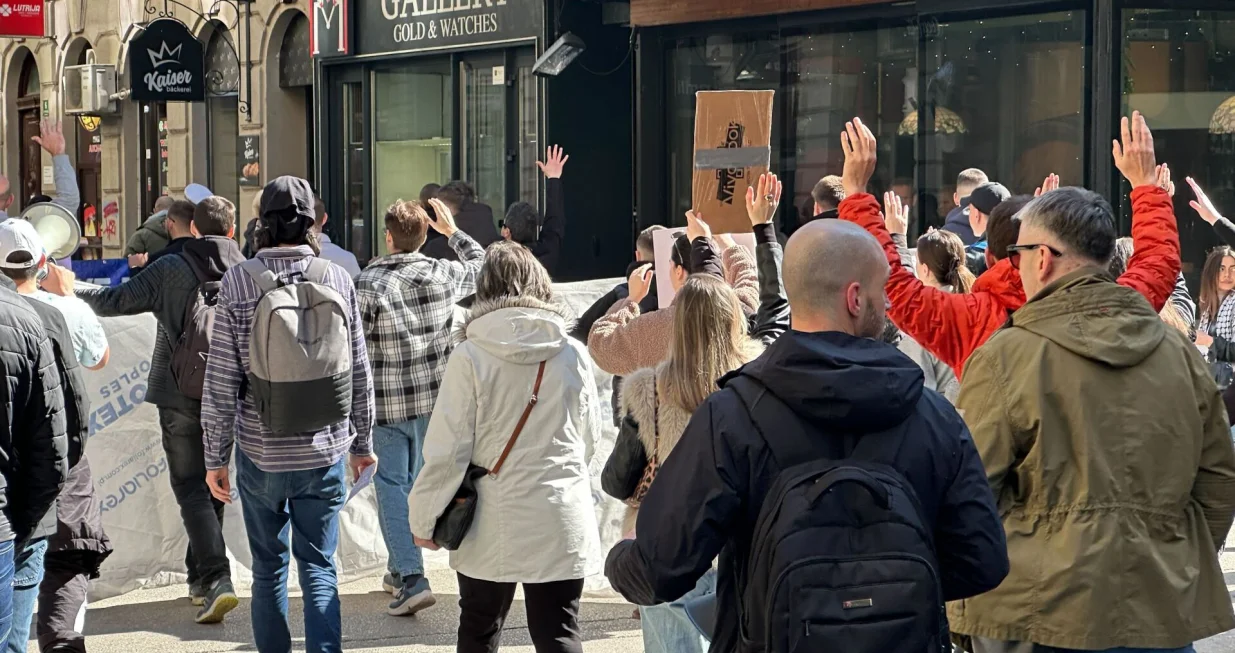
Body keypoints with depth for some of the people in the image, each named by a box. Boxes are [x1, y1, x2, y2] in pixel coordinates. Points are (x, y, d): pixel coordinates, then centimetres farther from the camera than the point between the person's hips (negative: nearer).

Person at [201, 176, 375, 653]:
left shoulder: (236, 283, -7)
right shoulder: (337, 279, -3)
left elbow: (221, 381, -6)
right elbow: (359, 374, 3)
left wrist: (215, 457, 2)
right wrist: (362, 442, 15)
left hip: (260, 453, 0)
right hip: (324, 453, 1)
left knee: (268, 569, 14)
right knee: (319, 568, 6)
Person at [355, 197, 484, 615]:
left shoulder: (368, 285, -15)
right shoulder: (444, 275, -3)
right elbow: (482, 265, 19)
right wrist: (452, 232, 27)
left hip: (386, 403, -4)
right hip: (433, 398, 4)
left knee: (392, 485, 1)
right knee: (416, 482, 18)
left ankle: (412, 579, -11)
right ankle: (400, 567, 31)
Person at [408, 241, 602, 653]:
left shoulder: (470, 357, -11)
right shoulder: (573, 356, -3)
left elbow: (447, 449, -10)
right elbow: (588, 438, 9)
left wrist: (424, 518, 2)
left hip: (493, 523, -1)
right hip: (561, 524, 1)